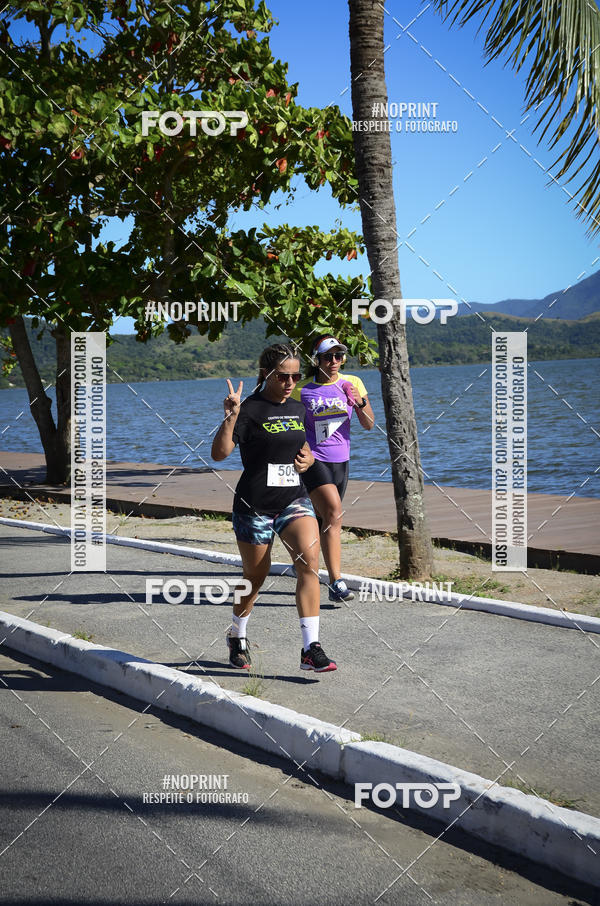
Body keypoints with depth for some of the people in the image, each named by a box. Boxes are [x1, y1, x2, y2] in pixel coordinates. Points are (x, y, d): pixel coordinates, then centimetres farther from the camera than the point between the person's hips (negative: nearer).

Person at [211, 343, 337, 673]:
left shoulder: (298, 409, 10)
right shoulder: (250, 410, -10)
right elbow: (219, 453, -20)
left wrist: (307, 458, 4)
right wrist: (230, 417, -33)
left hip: (294, 500, 4)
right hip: (254, 506, -4)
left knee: (309, 560, -19)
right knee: (255, 577, 9)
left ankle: (310, 649, -19)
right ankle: (237, 637, 38)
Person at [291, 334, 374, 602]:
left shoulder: (352, 383, 4)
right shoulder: (301, 390, -3)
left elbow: (369, 425, 3)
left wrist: (360, 402, -14)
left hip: (341, 461, 4)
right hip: (313, 458, -4)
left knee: (326, 520, 11)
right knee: (334, 511, -23)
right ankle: (336, 582, -25)